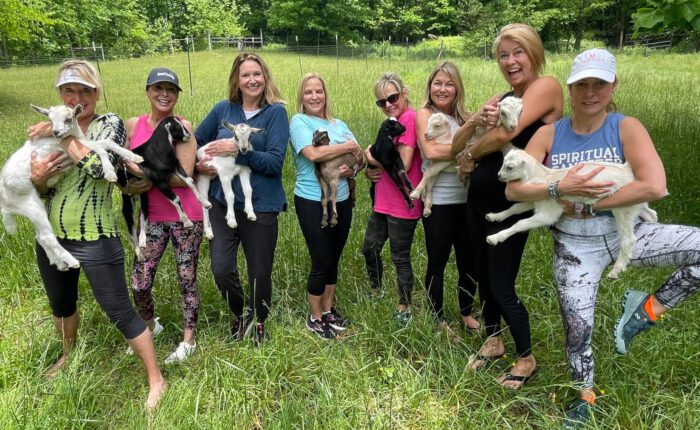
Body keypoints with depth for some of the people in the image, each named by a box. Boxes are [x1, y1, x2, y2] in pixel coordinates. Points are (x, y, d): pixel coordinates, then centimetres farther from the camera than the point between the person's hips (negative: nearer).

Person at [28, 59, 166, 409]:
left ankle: (156, 380, 14)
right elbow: (40, 190, 9)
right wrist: (36, 177, -14)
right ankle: (69, 355, 54)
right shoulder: (53, 127, 6)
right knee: (61, 304, 26)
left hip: (95, 241, -6)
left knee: (119, 312, -1)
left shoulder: (109, 123, -9)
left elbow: (98, 166, -28)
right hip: (51, 238, 6)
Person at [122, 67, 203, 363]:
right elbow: (123, 165, 11)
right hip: (152, 216, 4)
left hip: (185, 216, -4)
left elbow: (185, 176, -17)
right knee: (139, 283, 6)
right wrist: (131, 186, -9)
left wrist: (145, 176, -15)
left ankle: (189, 340, 27)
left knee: (186, 280, 7)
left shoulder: (183, 127, -9)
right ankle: (150, 326, 37)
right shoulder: (133, 125, 3)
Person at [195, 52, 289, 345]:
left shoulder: (276, 112, -5)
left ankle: (258, 321, 38)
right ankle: (240, 315, 29)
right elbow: (194, 142, 16)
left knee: (260, 271, 9)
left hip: (261, 205, -2)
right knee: (221, 269, -3)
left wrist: (237, 151, -20)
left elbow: (275, 161, -14)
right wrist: (198, 164, -3)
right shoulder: (223, 109, 6)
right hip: (222, 202, 3)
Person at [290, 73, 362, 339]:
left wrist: (352, 168, -13)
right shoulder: (299, 121, -6)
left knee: (334, 259, 15)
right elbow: (313, 154, -22)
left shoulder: (338, 124, 12)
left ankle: (328, 309, 34)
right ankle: (315, 318, 21)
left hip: (342, 200, 6)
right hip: (313, 202, -6)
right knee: (321, 262, 1)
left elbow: (359, 156, 10)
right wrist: (349, 146, -12)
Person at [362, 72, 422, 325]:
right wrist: (371, 171, -2)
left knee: (400, 258, 4)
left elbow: (403, 165, -23)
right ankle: (376, 292, 40)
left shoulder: (409, 118, -16)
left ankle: (404, 310, 22)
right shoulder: (395, 121, 12)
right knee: (369, 248, 18)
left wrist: (372, 158, -8)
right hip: (383, 202, 9)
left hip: (402, 205, -9)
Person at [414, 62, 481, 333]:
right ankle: (438, 319, 27)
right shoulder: (425, 114, -4)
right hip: (439, 202, -5)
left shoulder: (464, 117, 11)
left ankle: (466, 313, 36)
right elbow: (431, 151, -21)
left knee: (469, 260, 15)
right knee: (438, 262, 8)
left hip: (467, 199, 5)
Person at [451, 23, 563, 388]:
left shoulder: (547, 86, -12)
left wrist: (471, 156, -7)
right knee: (483, 277, 17)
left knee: (502, 288, -1)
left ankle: (527, 360, 23)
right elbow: (454, 147, 3)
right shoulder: (500, 99, 10)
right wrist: (475, 120, -17)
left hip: (512, 206, -7)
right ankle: (493, 341, 39)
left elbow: (504, 134, -26)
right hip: (478, 200, 8)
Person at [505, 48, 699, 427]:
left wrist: (590, 202, -19)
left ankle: (647, 310, 0)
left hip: (625, 233, 0)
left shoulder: (626, 127, -8)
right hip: (574, 246, 0)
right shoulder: (549, 134, -4)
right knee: (576, 329, 8)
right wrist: (560, 188, -25)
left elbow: (654, 186, -22)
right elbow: (513, 189, -9)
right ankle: (584, 397, 37)